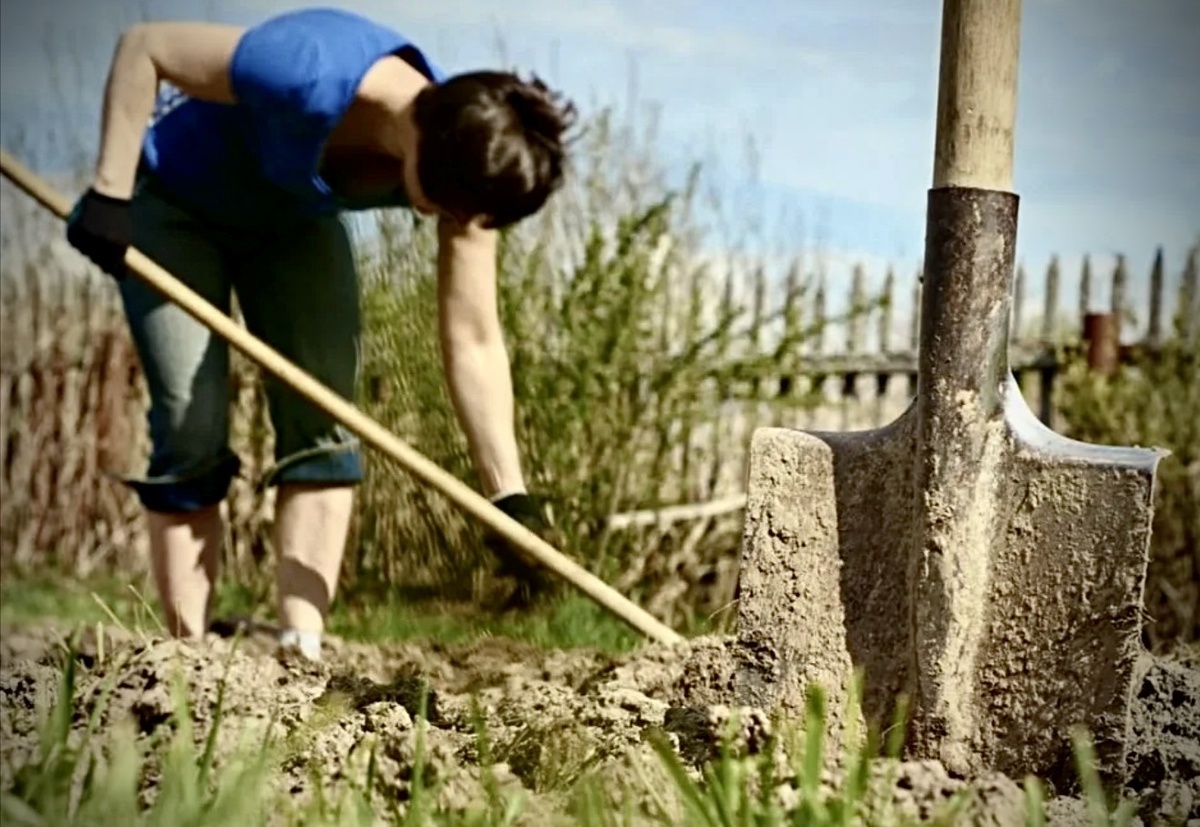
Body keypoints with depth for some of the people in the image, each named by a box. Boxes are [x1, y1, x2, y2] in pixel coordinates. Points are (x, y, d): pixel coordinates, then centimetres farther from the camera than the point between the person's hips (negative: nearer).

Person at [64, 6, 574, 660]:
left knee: (324, 426, -10)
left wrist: (510, 497, -24)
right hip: (171, 197, -5)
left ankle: (301, 649, -8)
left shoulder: (466, 163, -23)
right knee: (191, 437, -11)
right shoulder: (316, 73, -41)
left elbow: (473, 342, -20)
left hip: (295, 221, 5)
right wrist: (110, 191, -31)